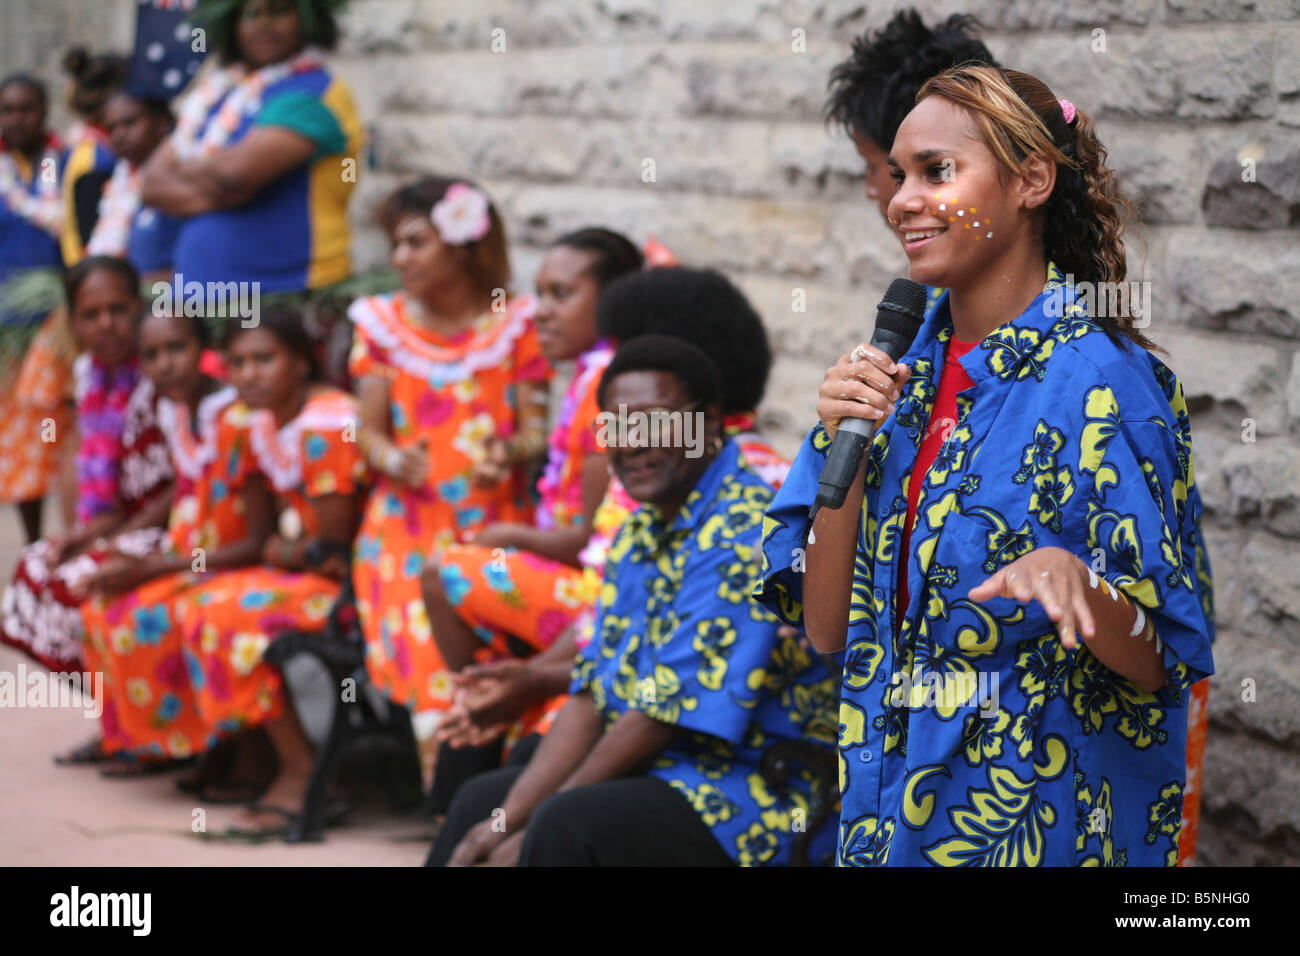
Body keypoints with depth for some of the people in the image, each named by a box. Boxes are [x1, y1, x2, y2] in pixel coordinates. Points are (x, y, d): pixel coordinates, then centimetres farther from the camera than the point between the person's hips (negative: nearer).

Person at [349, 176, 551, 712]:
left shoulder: (514, 326, 6)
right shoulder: (384, 324, 11)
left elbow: (535, 428, 2)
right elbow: (370, 431, 6)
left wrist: (511, 453, -21)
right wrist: (394, 459, -16)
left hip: (496, 520, -1)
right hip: (409, 520, 1)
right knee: (423, 653, -17)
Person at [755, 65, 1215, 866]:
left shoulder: (1097, 378, -13)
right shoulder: (900, 368, 5)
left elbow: (1156, 661, -15)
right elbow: (828, 628, 2)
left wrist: (1072, 578, -35)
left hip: (1046, 821, -6)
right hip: (887, 806, 6)